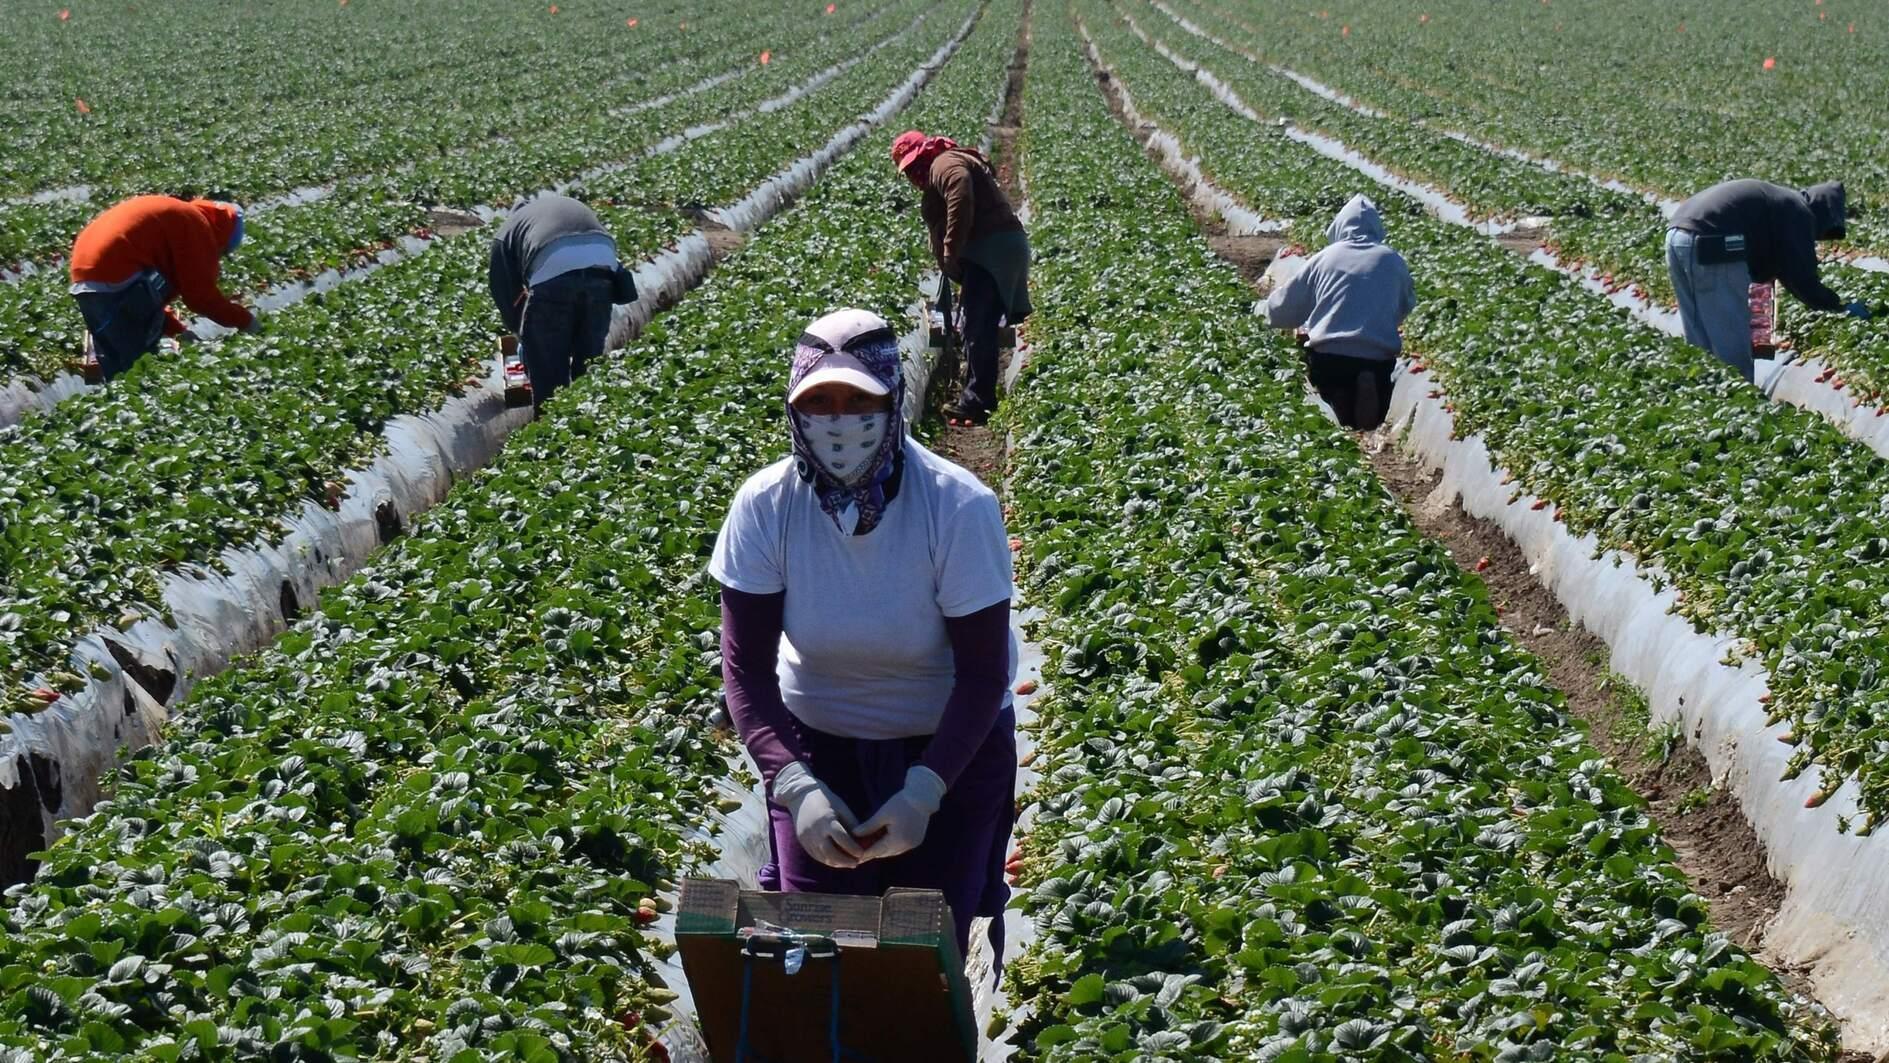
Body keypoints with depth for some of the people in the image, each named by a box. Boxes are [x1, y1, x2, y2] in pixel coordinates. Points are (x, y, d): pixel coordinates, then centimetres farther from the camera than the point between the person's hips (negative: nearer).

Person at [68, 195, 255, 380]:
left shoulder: (170, 215, 28)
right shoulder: (196, 224, 1)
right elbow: (202, 293, -3)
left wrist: (176, 330, 24)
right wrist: (244, 320, 8)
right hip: (115, 277, -9)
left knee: (115, 362, 16)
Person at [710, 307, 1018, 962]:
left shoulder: (959, 508, -24)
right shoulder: (764, 506, -19)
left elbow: (983, 672, -18)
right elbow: (745, 666, -15)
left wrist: (924, 791, -27)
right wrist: (794, 784, -28)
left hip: (951, 743, -1)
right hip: (817, 741, 2)